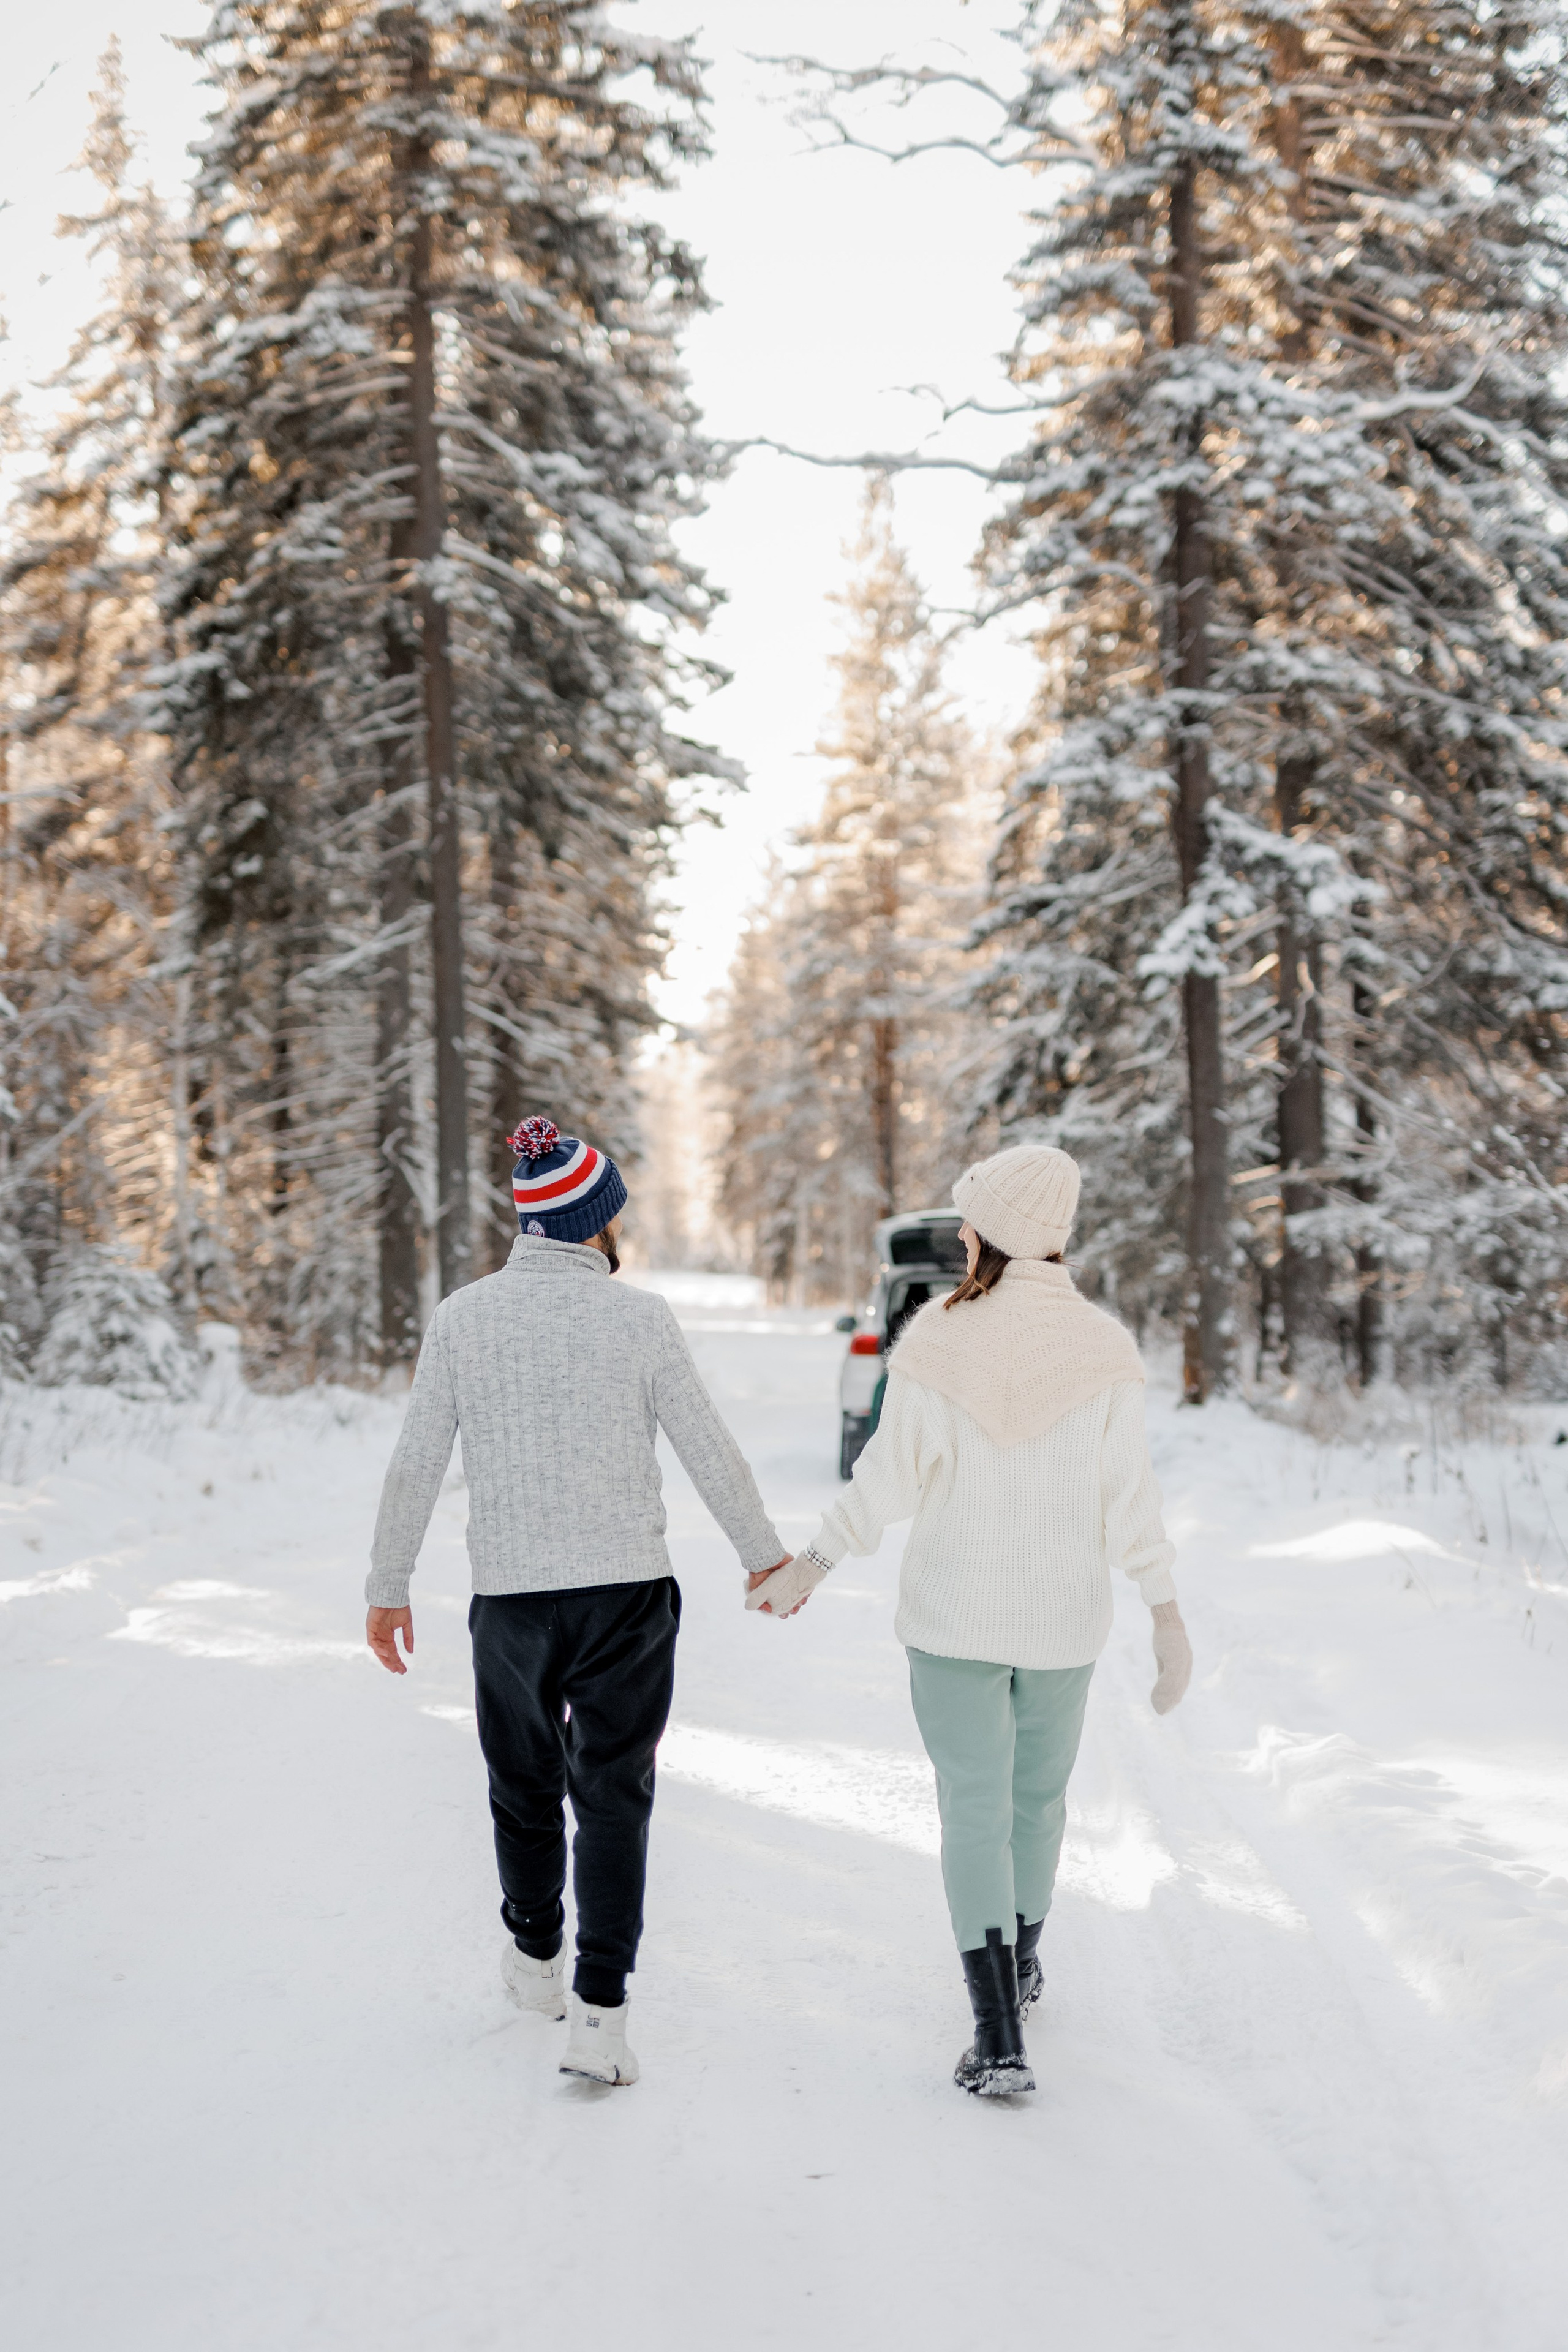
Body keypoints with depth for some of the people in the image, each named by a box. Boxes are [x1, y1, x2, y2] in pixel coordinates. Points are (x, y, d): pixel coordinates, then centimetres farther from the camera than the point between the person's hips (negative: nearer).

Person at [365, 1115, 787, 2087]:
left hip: (510, 1595, 2)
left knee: (525, 1785, 21)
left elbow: (417, 1465, 0)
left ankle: (536, 1960, 39)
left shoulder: (462, 1317, -3)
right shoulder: (639, 1317, -7)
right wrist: (765, 1552, 12)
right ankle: (600, 2012, -3)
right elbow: (711, 1452, -2)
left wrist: (389, 1586, 11)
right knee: (613, 1797, 4)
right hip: (627, 1589, -2)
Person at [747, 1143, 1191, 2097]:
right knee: (1040, 1794, 23)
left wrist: (809, 1566, 2)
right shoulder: (1103, 1347, -9)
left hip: (954, 1614, -2)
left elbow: (890, 1478, -10)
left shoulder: (938, 1339, -11)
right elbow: (1130, 1493, -10)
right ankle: (1020, 1965, 44)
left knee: (975, 1814, 4)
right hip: (1064, 1620, 2)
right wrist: (1169, 1617, -4)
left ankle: (1000, 2034, -6)